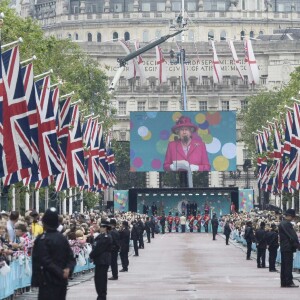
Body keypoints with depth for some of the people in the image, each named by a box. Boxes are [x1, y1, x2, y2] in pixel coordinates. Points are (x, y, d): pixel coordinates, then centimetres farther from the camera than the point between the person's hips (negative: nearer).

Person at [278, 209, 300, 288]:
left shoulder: (282, 223, 15)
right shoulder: (287, 224, -16)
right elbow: (292, 236, -18)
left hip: (283, 247, 10)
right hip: (288, 247, -10)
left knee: (284, 265, 10)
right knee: (288, 265, -8)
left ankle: (283, 282, 12)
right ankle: (289, 282, -9)